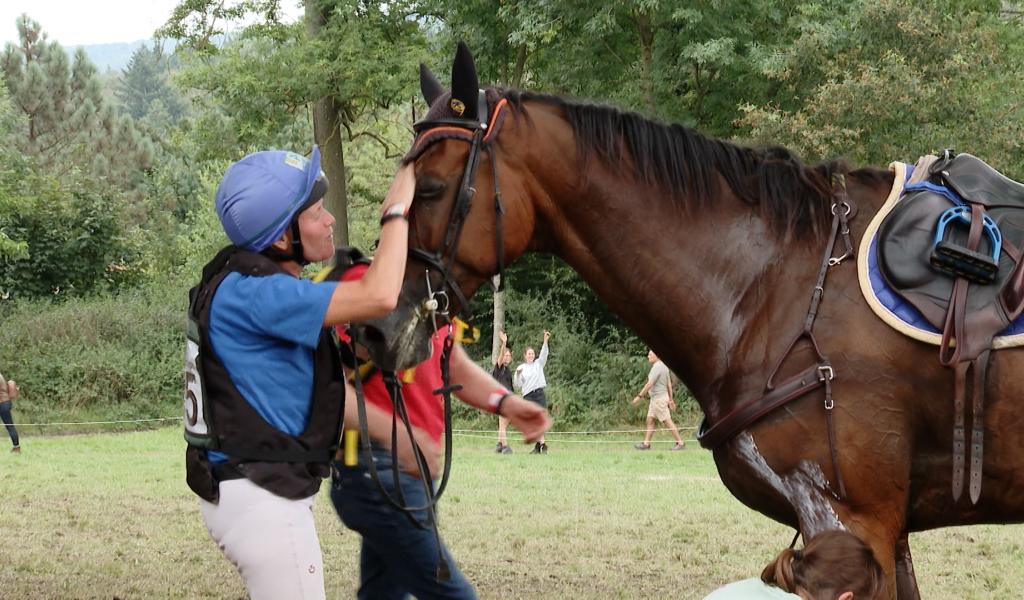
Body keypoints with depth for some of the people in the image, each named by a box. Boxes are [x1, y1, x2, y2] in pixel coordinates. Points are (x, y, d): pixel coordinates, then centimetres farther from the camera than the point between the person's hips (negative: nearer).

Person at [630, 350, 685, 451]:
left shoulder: (656, 367, -18)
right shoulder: (664, 367, 13)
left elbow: (649, 384, -23)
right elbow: (669, 384, 16)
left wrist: (639, 396, -19)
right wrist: (670, 400, 19)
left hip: (659, 399, -10)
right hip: (655, 399, 10)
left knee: (667, 421, -6)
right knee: (650, 420, 10)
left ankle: (680, 443, -3)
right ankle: (646, 444, 12)